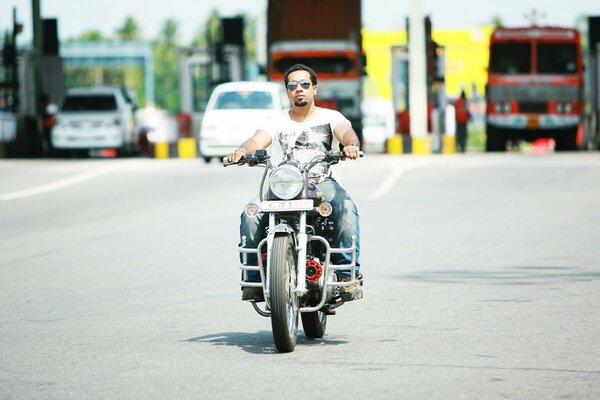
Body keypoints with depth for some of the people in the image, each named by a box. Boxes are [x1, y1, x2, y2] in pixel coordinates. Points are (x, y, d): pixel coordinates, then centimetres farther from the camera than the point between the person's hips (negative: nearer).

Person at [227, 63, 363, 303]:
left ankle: (349, 274, -32)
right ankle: (253, 279, -19)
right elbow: (258, 140, -2)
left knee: (346, 208, -34)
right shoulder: (277, 121, 15)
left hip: (323, 183, -2)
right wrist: (243, 151, -27)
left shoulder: (330, 117, 11)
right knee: (251, 215, -26)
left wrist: (351, 145, -36)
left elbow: (346, 132, -10)